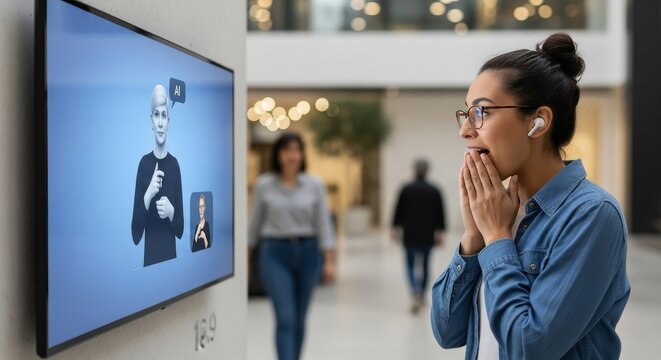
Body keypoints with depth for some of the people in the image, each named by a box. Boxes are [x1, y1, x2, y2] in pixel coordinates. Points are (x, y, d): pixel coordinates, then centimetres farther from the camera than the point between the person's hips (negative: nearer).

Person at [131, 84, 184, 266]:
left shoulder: (174, 164, 1)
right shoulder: (144, 163, -3)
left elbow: (180, 229, 6)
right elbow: (135, 234, -7)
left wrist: (171, 212, -14)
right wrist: (148, 195, -19)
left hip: (171, 258, 2)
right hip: (149, 260, -1)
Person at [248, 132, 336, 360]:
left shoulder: (314, 185, 1)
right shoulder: (264, 185, 0)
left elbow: (323, 223, 1)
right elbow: (256, 222, 9)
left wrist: (329, 261, -5)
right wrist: (246, 257, 11)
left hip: (307, 253, 2)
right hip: (275, 254, -2)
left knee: (299, 320, 12)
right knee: (285, 319, -12)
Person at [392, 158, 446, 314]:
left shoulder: (406, 189, -4)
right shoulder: (434, 191, 0)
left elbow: (399, 211, -2)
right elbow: (440, 214, 1)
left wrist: (396, 229, 6)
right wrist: (440, 232, 6)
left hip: (410, 234, -1)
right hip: (428, 235, 2)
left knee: (411, 265, 5)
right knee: (425, 265, 15)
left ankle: (415, 294, -18)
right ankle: (421, 297, 23)